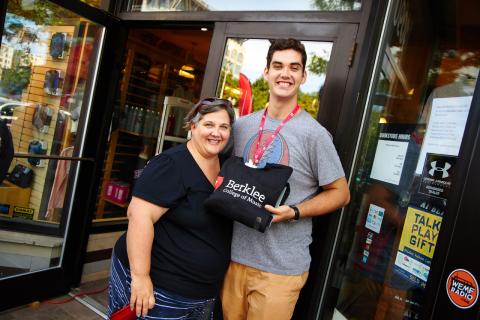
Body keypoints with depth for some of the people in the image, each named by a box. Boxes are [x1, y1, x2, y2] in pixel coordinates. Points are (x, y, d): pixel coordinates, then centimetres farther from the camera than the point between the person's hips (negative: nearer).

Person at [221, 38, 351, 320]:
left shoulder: (313, 133, -12)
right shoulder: (242, 126, 5)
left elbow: (341, 193, -6)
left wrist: (293, 212, -19)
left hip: (282, 268, -4)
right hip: (236, 255, 5)